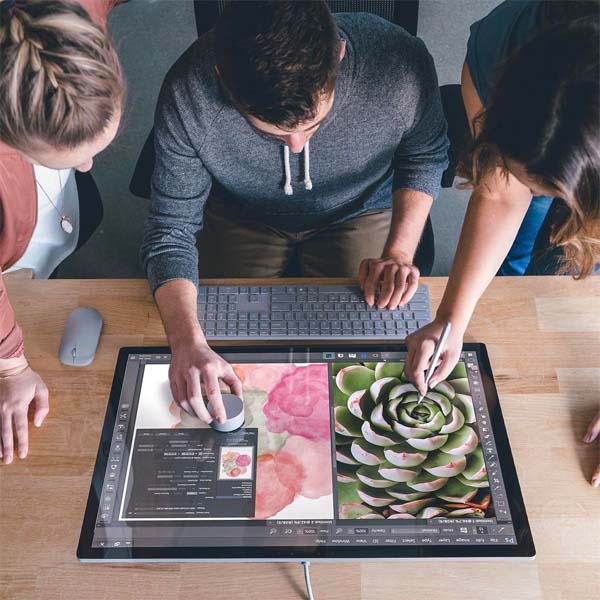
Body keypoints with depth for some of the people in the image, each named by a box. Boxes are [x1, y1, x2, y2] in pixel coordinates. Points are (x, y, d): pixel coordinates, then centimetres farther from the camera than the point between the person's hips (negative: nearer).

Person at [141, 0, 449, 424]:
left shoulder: (401, 66, -32)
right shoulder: (188, 96, -33)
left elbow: (425, 157, -9)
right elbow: (171, 230, -23)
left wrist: (398, 252, -22)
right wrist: (187, 342, -40)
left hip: (359, 212, 1)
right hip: (242, 219, 1)